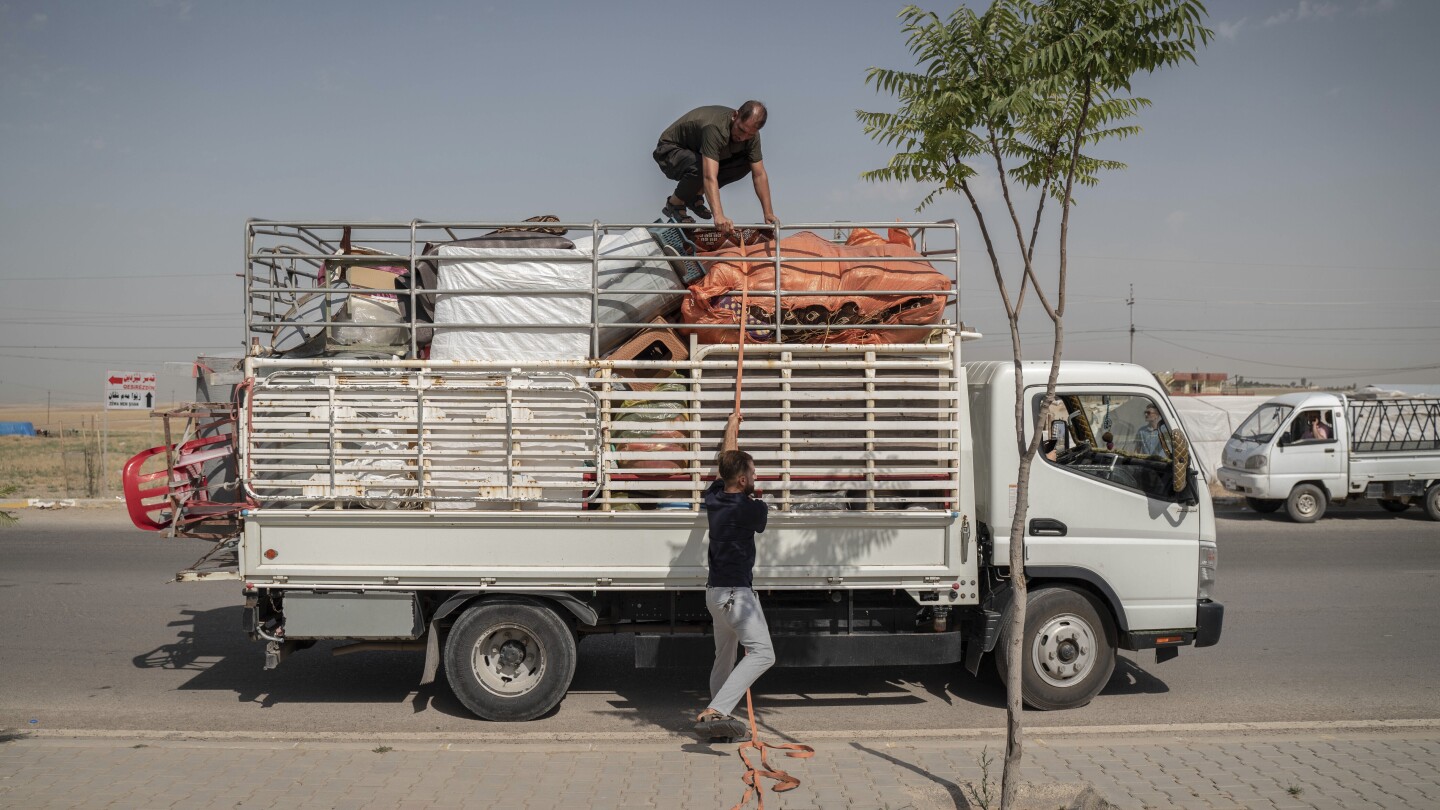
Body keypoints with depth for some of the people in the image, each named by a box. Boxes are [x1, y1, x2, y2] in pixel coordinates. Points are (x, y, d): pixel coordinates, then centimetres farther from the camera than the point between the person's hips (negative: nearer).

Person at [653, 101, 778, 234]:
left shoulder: (751, 133, -16)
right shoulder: (715, 128, -39)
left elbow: (759, 175, -13)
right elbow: (710, 177, -49)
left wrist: (768, 214, -21)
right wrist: (719, 216, -59)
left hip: (696, 151, 7)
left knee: (746, 163, -13)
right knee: (699, 167, -39)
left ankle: (694, 195, 2)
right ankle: (674, 203, -9)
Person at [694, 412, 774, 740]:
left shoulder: (714, 497, 6)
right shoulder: (752, 509, -15)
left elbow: (725, 463, 25)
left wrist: (732, 427, 40)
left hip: (715, 590, 9)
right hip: (736, 592, -9)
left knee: (724, 656, 20)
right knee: (762, 652, -16)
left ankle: (717, 717, 28)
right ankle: (715, 712, -27)